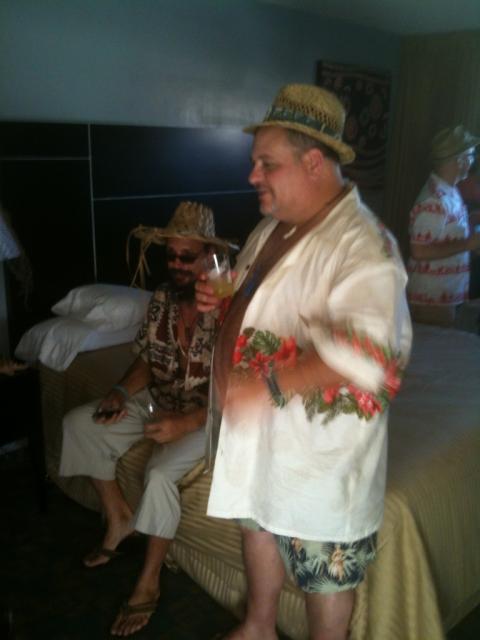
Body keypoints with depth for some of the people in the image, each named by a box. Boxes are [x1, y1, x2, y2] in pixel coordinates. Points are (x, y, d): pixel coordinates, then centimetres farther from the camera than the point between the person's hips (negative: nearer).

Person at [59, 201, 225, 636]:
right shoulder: (161, 299, -1)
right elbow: (146, 362, 7)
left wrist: (184, 424, -34)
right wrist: (121, 393, -12)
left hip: (207, 414, -7)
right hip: (157, 402, 7)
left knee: (160, 473, -29)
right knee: (79, 423, -2)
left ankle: (149, 583, -5)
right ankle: (119, 517, 13)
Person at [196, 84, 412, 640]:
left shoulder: (362, 245, -23)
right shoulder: (274, 227, 5)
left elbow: (363, 355, -34)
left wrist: (268, 386, -36)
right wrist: (220, 297, -1)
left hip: (316, 446, -9)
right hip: (255, 433, 9)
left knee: (322, 564, 12)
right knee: (258, 524, 26)